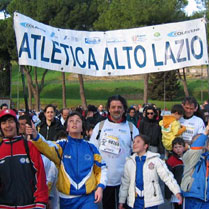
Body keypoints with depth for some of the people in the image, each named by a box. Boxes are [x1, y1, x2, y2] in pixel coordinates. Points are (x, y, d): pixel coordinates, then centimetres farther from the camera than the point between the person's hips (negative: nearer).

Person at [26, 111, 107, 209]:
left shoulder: (91, 148, 6)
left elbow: (101, 169, 13)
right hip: (67, 199, 0)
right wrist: (35, 135, -41)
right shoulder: (62, 145, 1)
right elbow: (47, 148, -21)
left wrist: (100, 187, -3)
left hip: (88, 198, 0)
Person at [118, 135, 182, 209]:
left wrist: (177, 192, -16)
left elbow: (167, 176, -7)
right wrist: (121, 201, 15)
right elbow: (125, 182, 14)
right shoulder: (129, 162, 7)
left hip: (151, 200, -3)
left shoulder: (155, 160, -4)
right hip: (136, 200, 3)